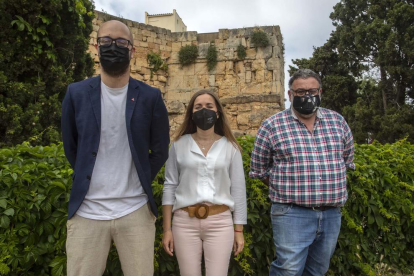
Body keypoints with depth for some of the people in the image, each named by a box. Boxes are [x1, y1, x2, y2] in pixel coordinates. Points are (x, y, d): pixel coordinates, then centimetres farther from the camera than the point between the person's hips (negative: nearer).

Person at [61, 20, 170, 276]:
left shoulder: (150, 97, -2)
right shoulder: (76, 93, 1)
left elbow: (160, 152, 6)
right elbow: (70, 148, 11)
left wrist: (140, 182, 7)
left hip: (136, 212, 0)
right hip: (87, 212, 1)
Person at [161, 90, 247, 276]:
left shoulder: (230, 147, 4)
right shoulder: (179, 145, 3)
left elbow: (238, 189, 5)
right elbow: (170, 187, 4)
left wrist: (239, 230, 5)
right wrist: (167, 229, 2)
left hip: (220, 222, 0)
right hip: (185, 221, 0)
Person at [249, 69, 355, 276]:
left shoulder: (338, 122, 8)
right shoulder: (272, 126, -4)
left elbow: (346, 161, 20)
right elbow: (259, 170, 4)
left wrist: (331, 187, 15)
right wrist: (285, 190, 4)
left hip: (332, 214, 5)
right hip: (292, 214, -4)